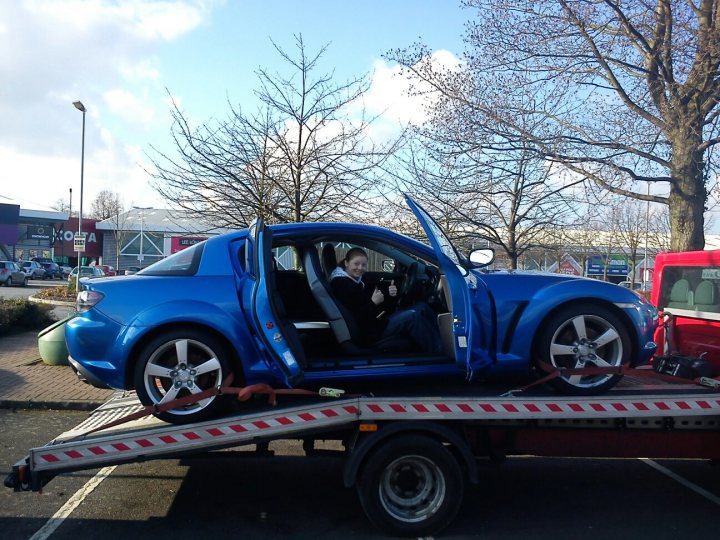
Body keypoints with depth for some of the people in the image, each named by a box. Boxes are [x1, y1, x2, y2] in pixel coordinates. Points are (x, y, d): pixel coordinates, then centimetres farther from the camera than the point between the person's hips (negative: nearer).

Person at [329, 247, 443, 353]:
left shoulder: (359, 279, 15)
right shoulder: (339, 284, -13)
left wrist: (389, 294, -3)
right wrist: (373, 303, -23)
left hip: (380, 320, 10)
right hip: (369, 332, -10)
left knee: (422, 308, 3)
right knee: (413, 316, -24)